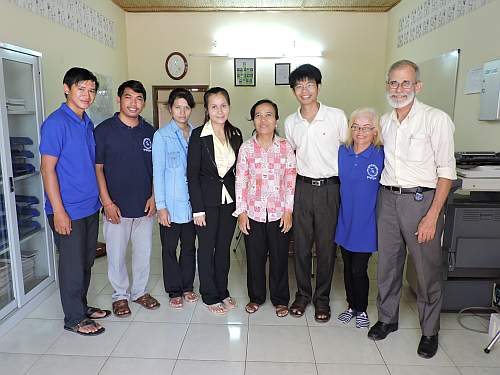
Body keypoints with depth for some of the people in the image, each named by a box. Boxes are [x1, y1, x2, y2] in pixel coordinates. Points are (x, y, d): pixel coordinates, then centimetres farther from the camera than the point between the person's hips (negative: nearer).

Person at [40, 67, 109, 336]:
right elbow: (47, 168, -16)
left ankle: (82, 307, 35)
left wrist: (100, 199, 15)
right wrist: (58, 211, -19)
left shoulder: (88, 124, 10)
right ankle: (74, 318, 22)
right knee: (73, 265, 5)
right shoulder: (56, 123, -13)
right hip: (68, 210, -7)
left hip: (90, 207, 8)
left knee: (86, 262, 18)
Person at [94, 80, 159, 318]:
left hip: (144, 206, 3)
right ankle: (120, 295, 29)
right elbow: (97, 168, -5)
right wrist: (107, 202, -11)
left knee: (144, 252, 13)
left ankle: (139, 291, 32)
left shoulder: (150, 132, 5)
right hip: (116, 207, -3)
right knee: (117, 254, 8)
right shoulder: (104, 130, -5)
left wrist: (153, 196, 0)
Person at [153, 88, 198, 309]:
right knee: (170, 248, 8)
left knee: (189, 246, 14)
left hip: (192, 202, 4)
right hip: (171, 203, -3)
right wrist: (161, 206, -11)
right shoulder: (161, 136, -7)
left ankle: (187, 286, 31)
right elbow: (158, 172, -8)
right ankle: (174, 291, 24)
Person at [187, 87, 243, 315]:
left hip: (230, 199, 4)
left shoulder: (235, 134, 4)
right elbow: (192, 174, -10)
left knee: (224, 247, 14)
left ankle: (222, 292, 30)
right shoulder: (198, 135, -9)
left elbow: (239, 169, 10)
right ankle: (210, 296, 23)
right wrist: (198, 209, -13)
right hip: (207, 200, -4)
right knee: (207, 248, 7)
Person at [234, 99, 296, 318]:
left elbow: (290, 181, -1)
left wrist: (288, 211, -5)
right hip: (253, 213, 0)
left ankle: (280, 299, 28)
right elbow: (240, 181, -1)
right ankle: (256, 297, 31)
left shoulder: (286, 147, -1)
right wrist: (241, 212, -4)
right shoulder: (246, 148, -1)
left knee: (279, 257, 10)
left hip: (279, 213, 0)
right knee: (255, 256, 11)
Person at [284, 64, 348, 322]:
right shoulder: (290, 122, 5)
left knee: (326, 245, 6)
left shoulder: (337, 116, -5)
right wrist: (294, 179, 10)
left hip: (329, 187, -2)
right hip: (302, 187, 3)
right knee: (301, 244, 9)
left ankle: (322, 298, 23)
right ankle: (303, 294, 26)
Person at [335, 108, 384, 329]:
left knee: (359, 270, 4)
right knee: (348, 267, 16)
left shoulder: (382, 156, -12)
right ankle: (351, 306, 36)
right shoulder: (342, 152, 0)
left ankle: (361, 310, 28)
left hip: (366, 225, -4)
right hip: (345, 221, 4)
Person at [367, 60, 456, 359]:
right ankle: (387, 319, 33)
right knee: (387, 264, 14)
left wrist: (432, 215, -15)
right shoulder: (385, 122, 9)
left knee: (428, 270, 6)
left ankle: (430, 331, 27)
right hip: (388, 199, 5)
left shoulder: (436, 119, -8)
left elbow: (446, 171, -10)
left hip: (421, 199, -5)